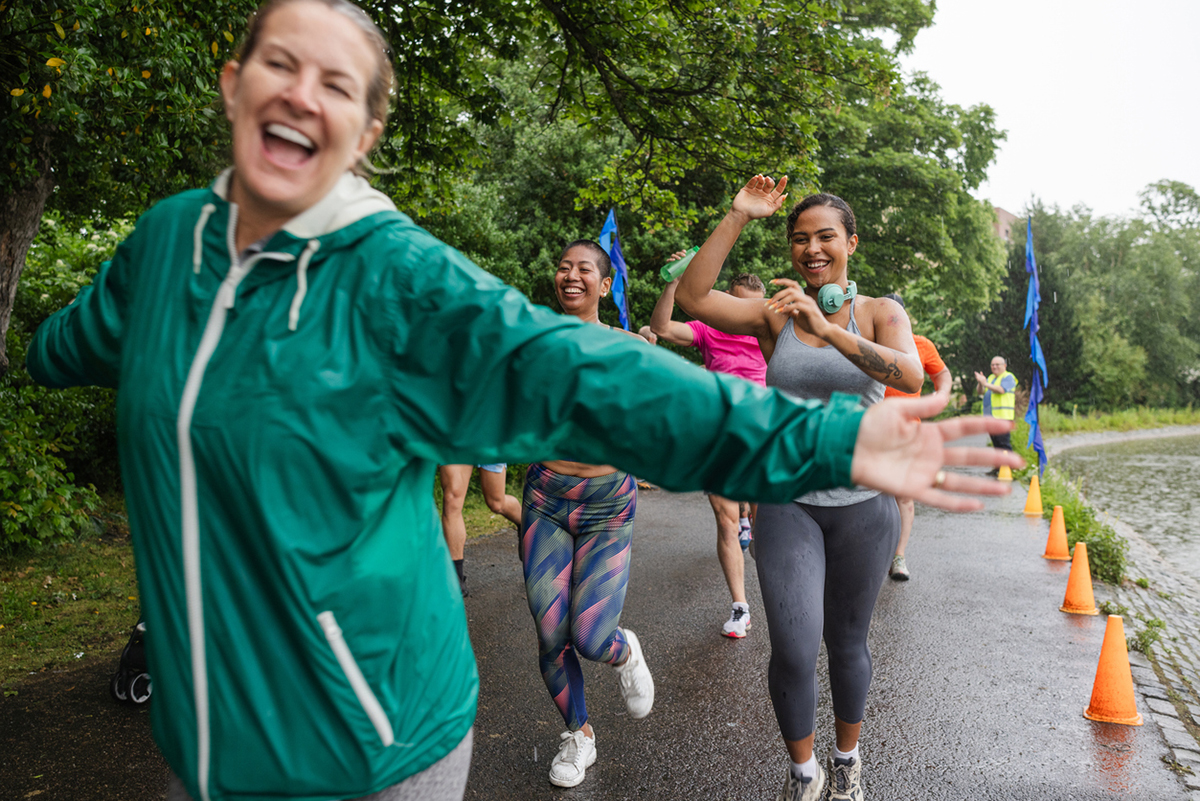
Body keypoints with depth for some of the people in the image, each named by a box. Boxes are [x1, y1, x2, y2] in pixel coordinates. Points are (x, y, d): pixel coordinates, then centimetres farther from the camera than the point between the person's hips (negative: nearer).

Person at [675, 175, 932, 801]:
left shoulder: (880, 313, 1)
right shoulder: (774, 315, 1)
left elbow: (911, 378, -20)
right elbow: (691, 298, -13)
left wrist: (828, 327, -30)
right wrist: (738, 216, -15)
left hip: (863, 502, 1)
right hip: (787, 500, 0)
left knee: (846, 642, 13)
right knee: (793, 649, -8)